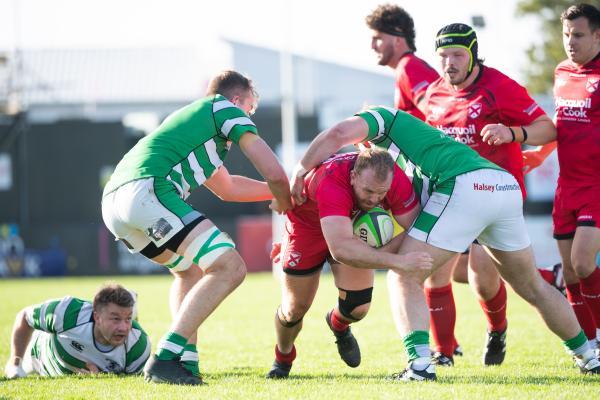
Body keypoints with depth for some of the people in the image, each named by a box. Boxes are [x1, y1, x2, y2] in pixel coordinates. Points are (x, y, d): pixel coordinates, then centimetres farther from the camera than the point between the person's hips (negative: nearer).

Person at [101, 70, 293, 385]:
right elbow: (274, 173, 7)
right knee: (229, 267, -11)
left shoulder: (190, 118, 37)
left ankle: (185, 362, 12)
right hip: (146, 191, -10)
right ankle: (165, 360, -18)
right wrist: (284, 200, 27)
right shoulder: (225, 108, 12)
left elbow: (227, 188, 51)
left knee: (190, 270, 29)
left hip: (112, 201, 10)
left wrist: (274, 190, 56)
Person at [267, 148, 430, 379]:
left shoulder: (396, 180, -33)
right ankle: (283, 358, 37)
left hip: (355, 226, 3)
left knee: (358, 307, -9)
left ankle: (338, 325, 30)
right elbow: (341, 249, -57)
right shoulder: (330, 184, -47)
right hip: (307, 227, -3)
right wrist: (397, 261, -65)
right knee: (294, 310, 2)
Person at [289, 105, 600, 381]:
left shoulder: (383, 119, 18)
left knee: (404, 278, 0)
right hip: (507, 186, 8)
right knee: (532, 286, 25)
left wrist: (300, 171, 7)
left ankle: (419, 363, -18)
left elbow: (339, 133, -3)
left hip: (463, 186, -8)